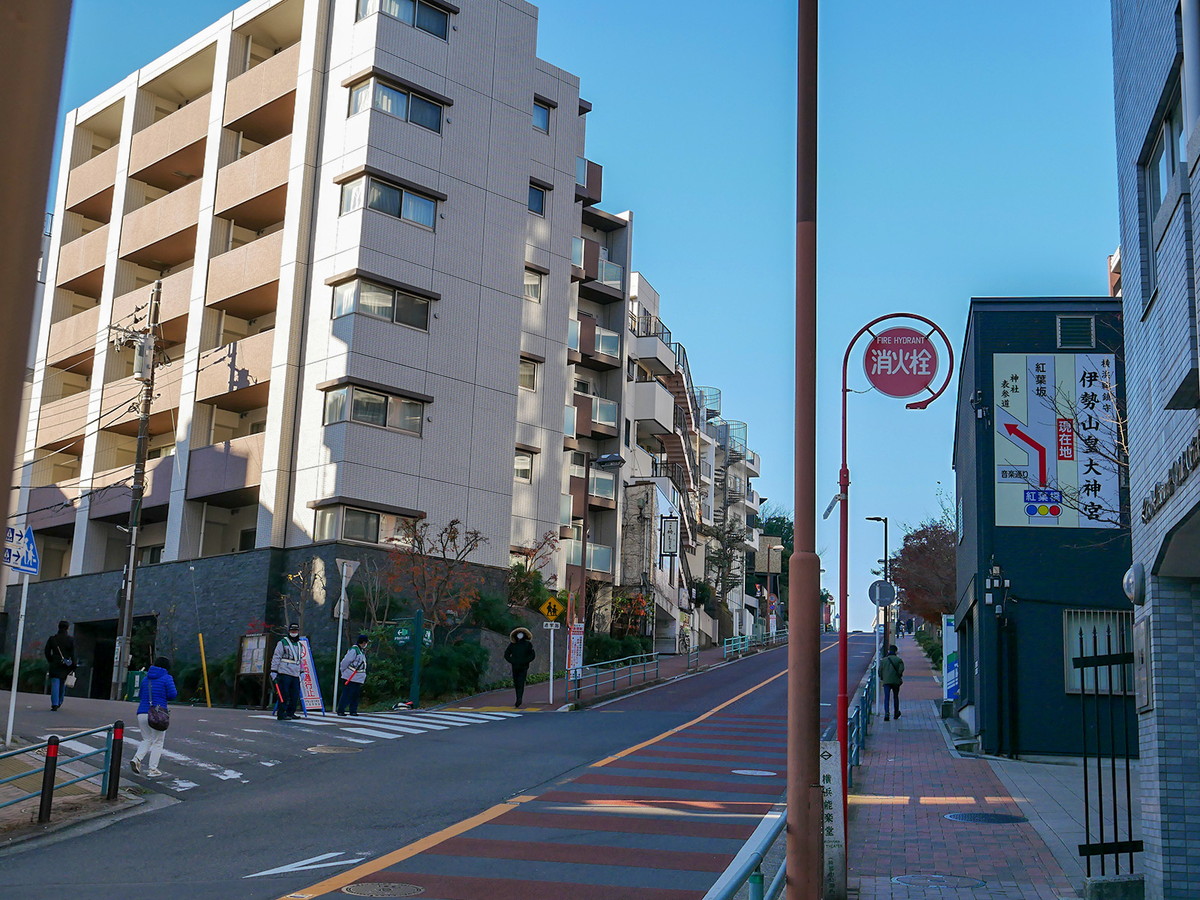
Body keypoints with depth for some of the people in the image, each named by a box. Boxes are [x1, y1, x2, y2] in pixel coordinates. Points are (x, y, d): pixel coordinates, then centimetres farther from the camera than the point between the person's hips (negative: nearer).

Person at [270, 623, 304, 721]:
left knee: (295, 695, 4)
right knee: (284, 695, -7)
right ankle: (281, 714, -4)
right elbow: (276, 657, -3)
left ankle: (290, 713, 14)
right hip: (284, 673, -6)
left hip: (295, 675, 6)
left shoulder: (299, 645, 20)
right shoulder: (282, 643, 0)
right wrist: (273, 671, -9)